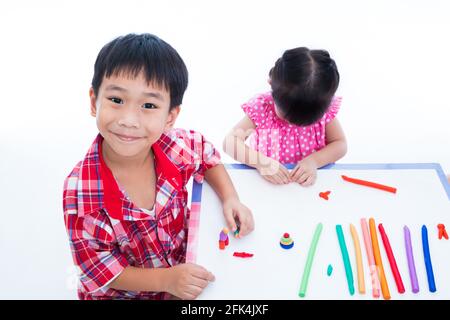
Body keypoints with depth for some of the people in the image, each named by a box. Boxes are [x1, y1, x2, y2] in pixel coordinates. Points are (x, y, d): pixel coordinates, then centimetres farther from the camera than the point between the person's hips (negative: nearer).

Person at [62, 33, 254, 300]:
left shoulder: (175, 147, -21)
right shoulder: (82, 191, -30)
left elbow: (208, 157, 2)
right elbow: (97, 267, -20)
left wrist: (231, 199, -13)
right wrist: (166, 279, -29)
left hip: (184, 264, 3)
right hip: (122, 292, -3)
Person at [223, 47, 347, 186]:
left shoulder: (325, 107, -13)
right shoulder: (261, 107, -17)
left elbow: (340, 144, -5)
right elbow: (230, 142, -18)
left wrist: (314, 161, -23)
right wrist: (261, 162, -33)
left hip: (310, 182, 1)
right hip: (269, 182, -1)